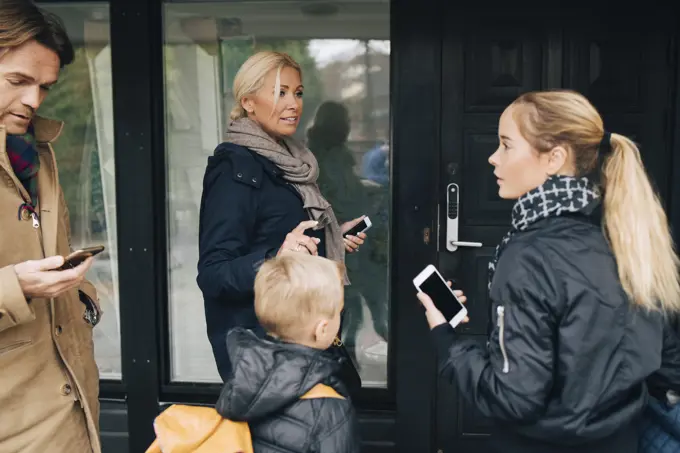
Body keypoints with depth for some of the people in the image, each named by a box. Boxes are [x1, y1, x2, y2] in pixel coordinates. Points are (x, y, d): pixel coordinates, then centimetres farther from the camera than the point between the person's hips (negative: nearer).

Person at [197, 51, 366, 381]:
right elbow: (212, 273, -24)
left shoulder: (288, 161, 8)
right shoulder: (236, 170, -18)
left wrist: (334, 239, 12)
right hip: (258, 342, -8)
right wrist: (275, 259, -39)